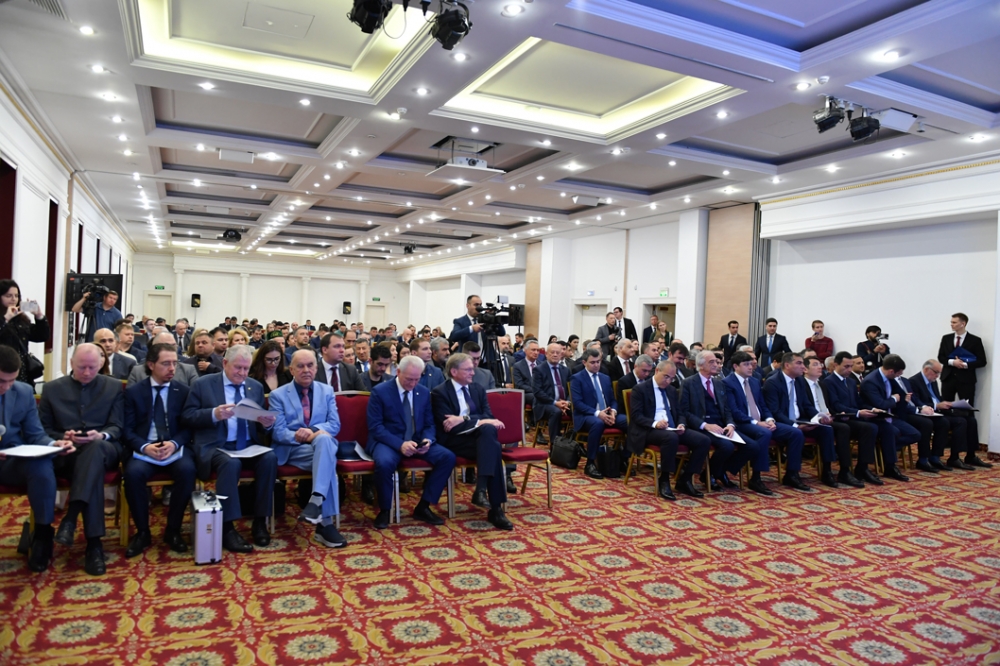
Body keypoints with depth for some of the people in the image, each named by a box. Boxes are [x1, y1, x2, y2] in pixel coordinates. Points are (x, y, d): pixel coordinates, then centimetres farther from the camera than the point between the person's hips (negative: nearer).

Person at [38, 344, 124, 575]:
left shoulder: (114, 387, 12)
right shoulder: (52, 388, 14)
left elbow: (117, 428, 6)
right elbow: (43, 430, 11)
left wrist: (101, 435, -17)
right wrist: (63, 437, -11)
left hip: (103, 449, 0)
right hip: (65, 453, 0)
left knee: (95, 447, -39)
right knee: (93, 466, -36)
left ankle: (70, 516, -43)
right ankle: (94, 542, -37)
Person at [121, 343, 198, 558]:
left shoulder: (183, 391, 9)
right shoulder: (133, 391, 7)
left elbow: (188, 427, 4)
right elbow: (127, 429, 1)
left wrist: (174, 443, -16)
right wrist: (144, 446, -18)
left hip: (175, 449, 0)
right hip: (143, 450, 0)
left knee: (187, 470, -31)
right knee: (133, 473, -32)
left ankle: (173, 530, -12)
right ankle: (142, 532, -10)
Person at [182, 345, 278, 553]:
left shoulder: (256, 386, 15)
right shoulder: (202, 384, 5)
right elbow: (187, 417, -2)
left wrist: (267, 422, -9)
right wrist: (214, 414, -18)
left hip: (249, 445, 4)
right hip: (216, 446, -3)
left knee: (270, 458, -28)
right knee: (231, 463, -36)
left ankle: (260, 521, -15)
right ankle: (227, 528, -23)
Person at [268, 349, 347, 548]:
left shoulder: (327, 391, 13)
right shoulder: (278, 395, 6)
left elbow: (335, 425, 3)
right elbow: (278, 432, -4)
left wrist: (313, 432, -17)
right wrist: (298, 436, -23)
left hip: (322, 443, 2)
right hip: (292, 450, -2)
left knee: (323, 439, -38)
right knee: (327, 461, -35)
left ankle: (316, 501, -47)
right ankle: (325, 523, -36)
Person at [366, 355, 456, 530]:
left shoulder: (424, 392, 7)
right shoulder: (380, 391, -7)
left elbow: (429, 424, 11)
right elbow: (375, 427, -13)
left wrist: (427, 440, -13)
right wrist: (399, 444, -26)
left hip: (417, 441, 5)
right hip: (388, 441, -4)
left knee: (448, 457, -19)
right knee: (384, 463, -38)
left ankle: (423, 507, -5)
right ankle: (384, 510, -11)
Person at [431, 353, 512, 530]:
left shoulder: (478, 389, 15)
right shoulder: (439, 392, -4)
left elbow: (488, 416, 1)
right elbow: (449, 427, -15)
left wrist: (463, 419, -16)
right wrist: (480, 422, -22)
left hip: (481, 436, 5)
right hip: (454, 441, -5)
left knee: (488, 429, -33)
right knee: (493, 448, -32)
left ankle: (481, 489, -34)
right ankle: (495, 508, -31)